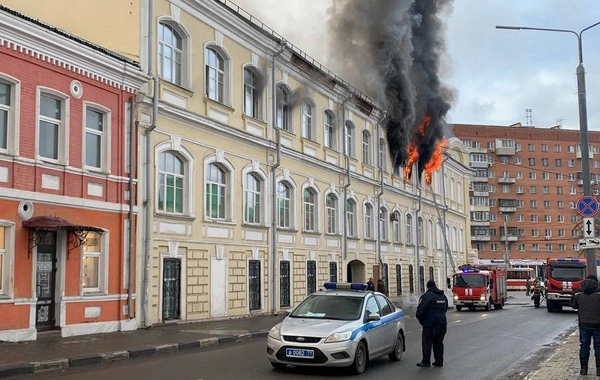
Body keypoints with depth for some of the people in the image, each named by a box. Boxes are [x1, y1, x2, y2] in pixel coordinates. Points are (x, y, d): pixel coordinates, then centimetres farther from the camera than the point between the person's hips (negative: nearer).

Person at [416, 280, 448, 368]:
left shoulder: (427, 296, -12)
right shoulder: (443, 296, 14)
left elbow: (420, 310, -16)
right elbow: (445, 309, 25)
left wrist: (420, 319, 0)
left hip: (430, 324, -7)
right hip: (442, 323, 7)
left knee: (427, 342, 1)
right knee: (438, 342, 13)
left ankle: (426, 361, 3)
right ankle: (439, 361, 14)